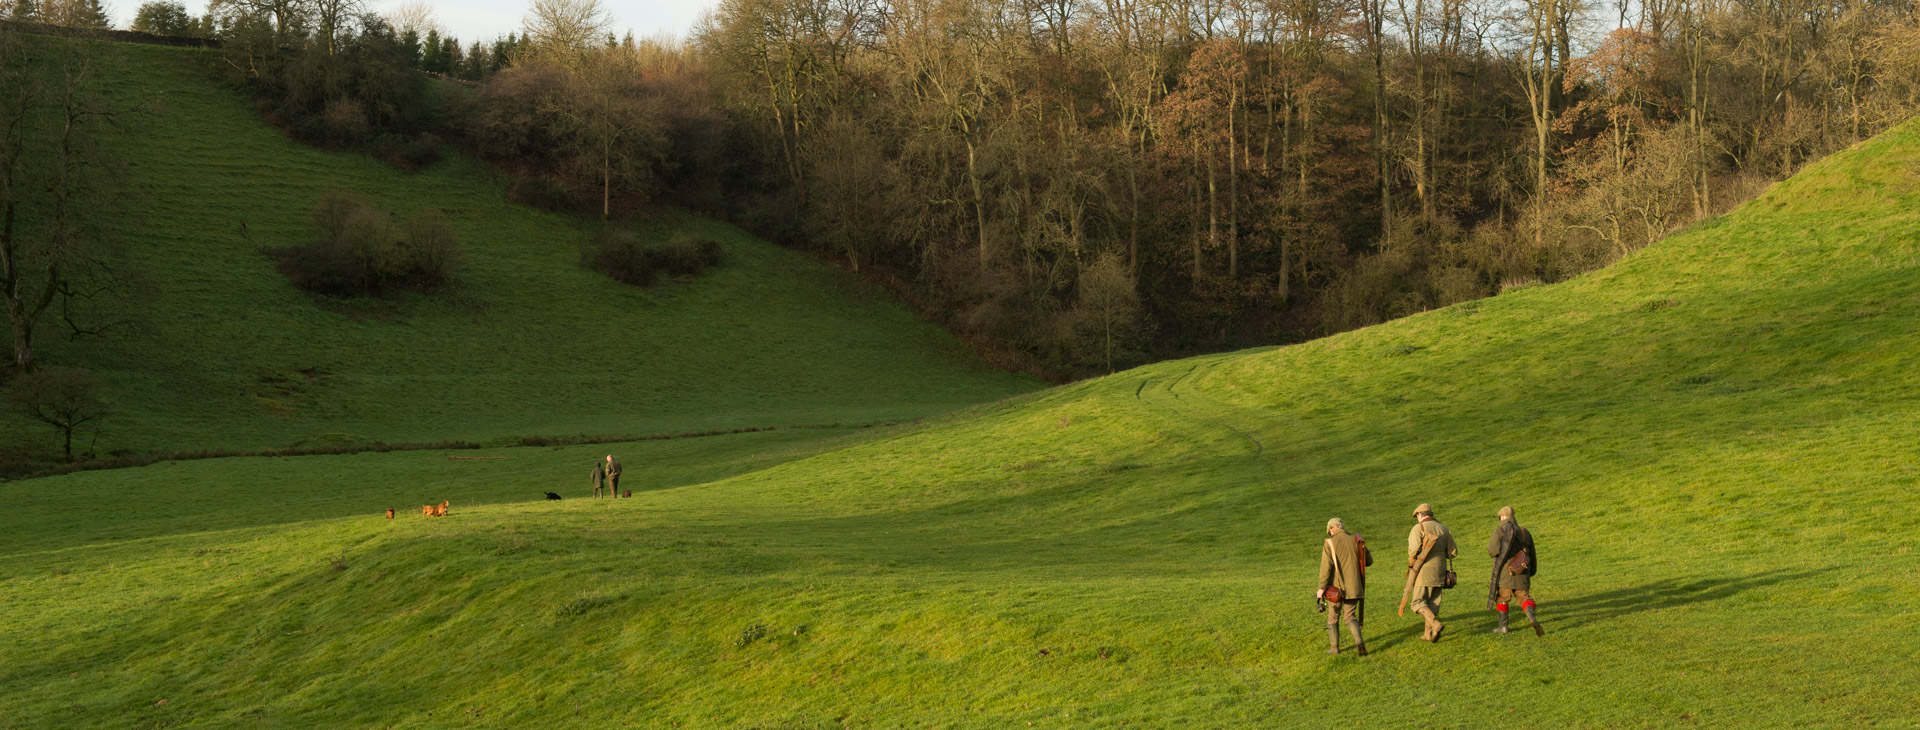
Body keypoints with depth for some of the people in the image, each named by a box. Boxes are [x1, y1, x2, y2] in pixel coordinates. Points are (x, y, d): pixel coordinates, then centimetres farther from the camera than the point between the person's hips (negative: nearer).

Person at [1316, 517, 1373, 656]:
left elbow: (1326, 566, -15)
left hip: (1336, 587, -3)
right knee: (1351, 616, 11)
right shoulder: (1355, 541, 4)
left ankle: (1334, 647, 16)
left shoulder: (1330, 543, -7)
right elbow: (1369, 560, 9)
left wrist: (1322, 587, -14)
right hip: (1353, 587, 3)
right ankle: (1359, 642, -12)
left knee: (1333, 617, 14)